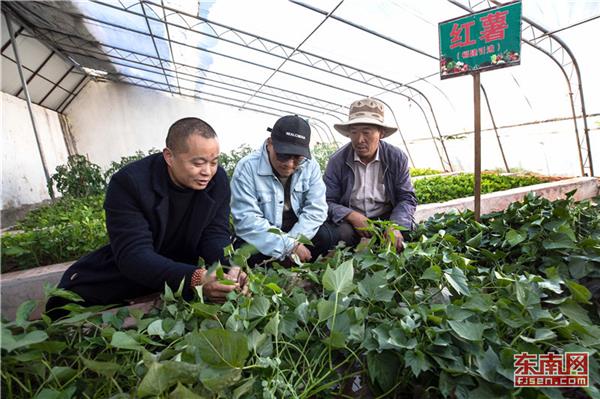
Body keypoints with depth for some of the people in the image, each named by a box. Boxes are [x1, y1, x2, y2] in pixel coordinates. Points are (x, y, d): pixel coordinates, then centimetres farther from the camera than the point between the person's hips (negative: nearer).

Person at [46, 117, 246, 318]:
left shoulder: (218, 179, -15)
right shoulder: (128, 182, -26)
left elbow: (215, 235, -12)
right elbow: (132, 253, -32)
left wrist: (229, 269, -35)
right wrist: (195, 278, -47)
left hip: (186, 268, 3)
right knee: (64, 304, -17)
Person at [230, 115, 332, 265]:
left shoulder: (310, 166, -6)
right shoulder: (247, 168, -18)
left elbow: (316, 209, -10)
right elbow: (246, 219, -24)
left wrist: (293, 240, -25)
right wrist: (290, 246, -29)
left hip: (297, 233, 3)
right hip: (259, 239, -2)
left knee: (323, 237, -22)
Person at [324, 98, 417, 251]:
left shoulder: (397, 158, -5)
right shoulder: (337, 161, -8)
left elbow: (407, 198, -4)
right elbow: (327, 202, -6)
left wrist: (396, 227, -24)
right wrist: (352, 216, -26)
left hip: (388, 217, 2)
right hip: (350, 220, -1)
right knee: (343, 233, -32)